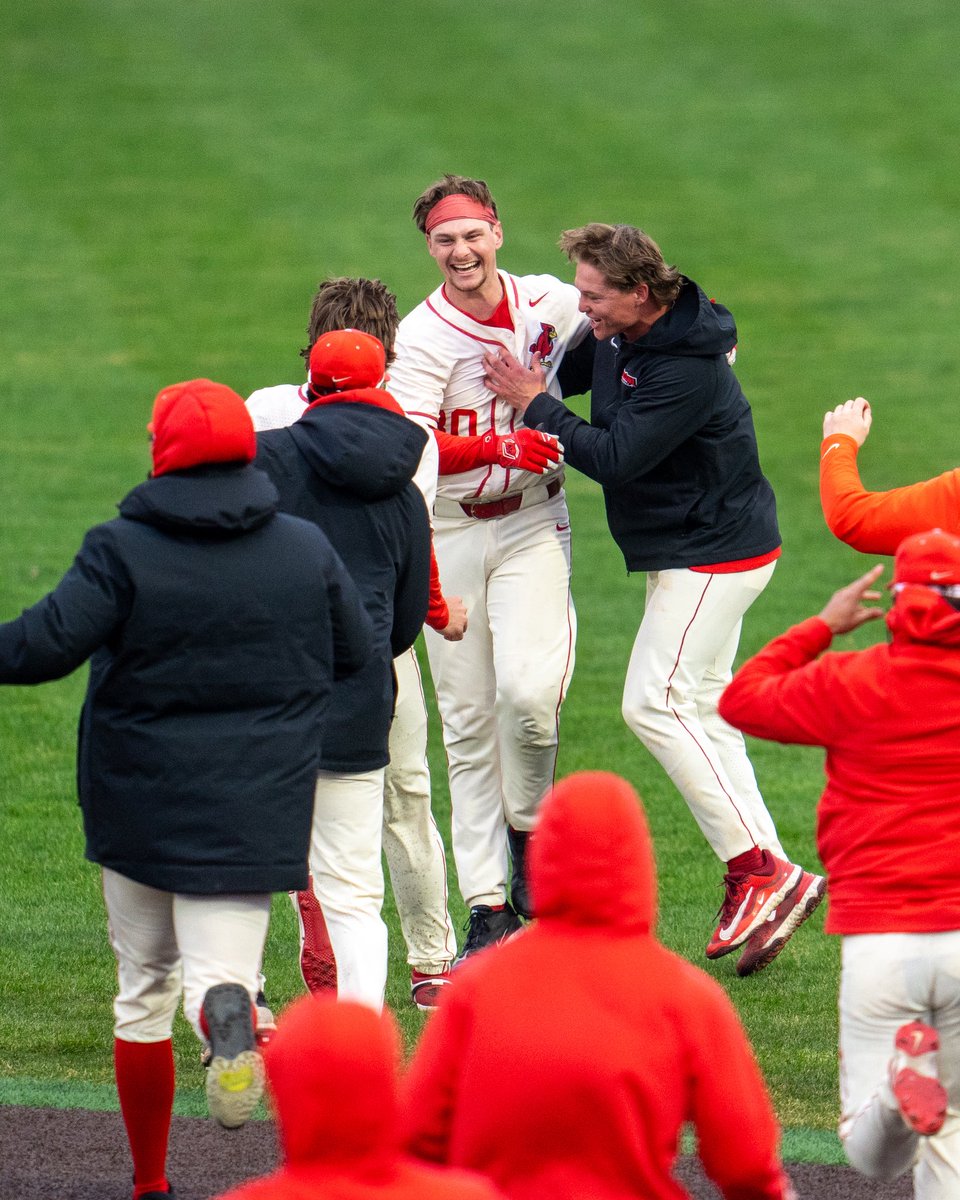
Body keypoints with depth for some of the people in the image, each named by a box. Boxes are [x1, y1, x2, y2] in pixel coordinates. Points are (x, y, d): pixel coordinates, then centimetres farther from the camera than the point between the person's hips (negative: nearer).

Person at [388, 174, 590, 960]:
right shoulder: (421, 338, -10)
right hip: (450, 534, 0)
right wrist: (497, 448, -38)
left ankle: (529, 825, 7)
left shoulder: (550, 302, -1)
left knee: (528, 690, -22)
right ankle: (489, 907, 10)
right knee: (467, 722, 3)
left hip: (532, 524, 0)